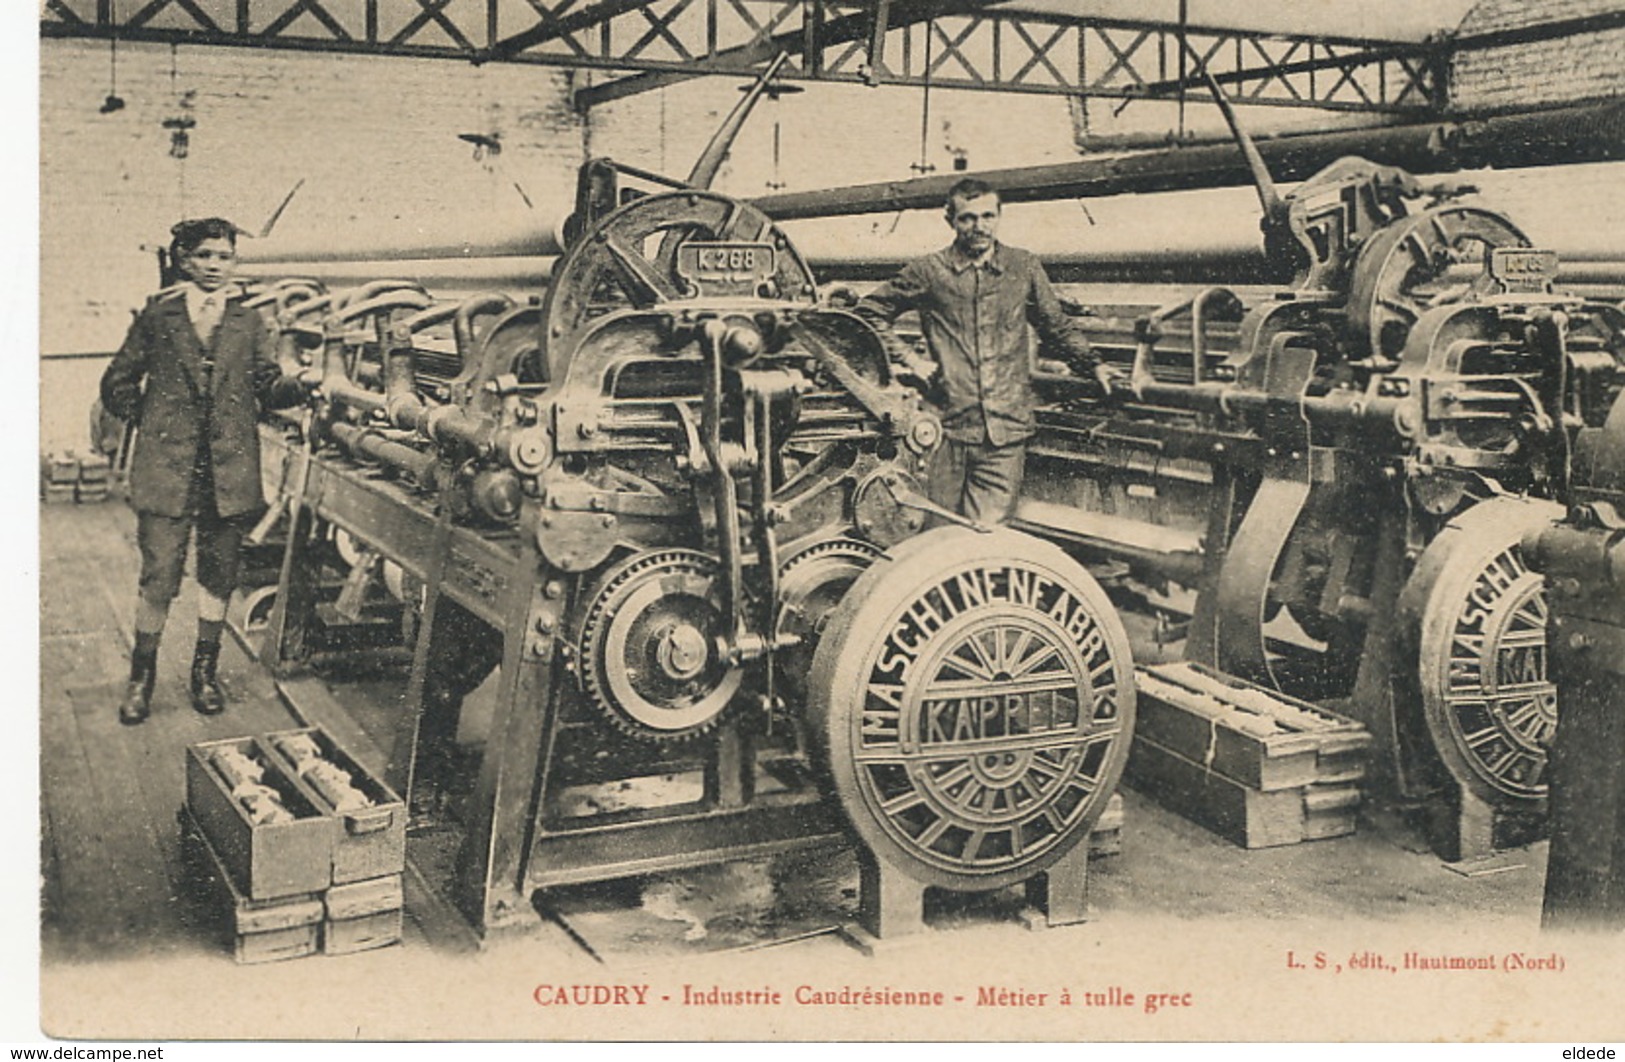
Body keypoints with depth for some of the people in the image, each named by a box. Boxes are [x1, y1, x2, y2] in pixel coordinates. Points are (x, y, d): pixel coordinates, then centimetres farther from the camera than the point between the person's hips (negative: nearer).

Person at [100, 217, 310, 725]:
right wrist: (147, 419, 2)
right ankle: (142, 674, 14)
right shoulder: (156, 316, 6)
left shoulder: (249, 322, 10)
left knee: (218, 574, 8)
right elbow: (117, 383, 12)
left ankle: (205, 671, 22)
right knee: (159, 574, -3)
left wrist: (298, 385, -18)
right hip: (167, 468, -2)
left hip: (228, 469, 2)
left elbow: (268, 385, 2)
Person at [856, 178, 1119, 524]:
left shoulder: (1024, 267, 11)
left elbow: (1058, 326, 23)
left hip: (1005, 432, 1)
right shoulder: (928, 271, 6)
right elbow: (869, 312, 14)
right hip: (946, 427, 0)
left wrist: (1093, 365, 12)